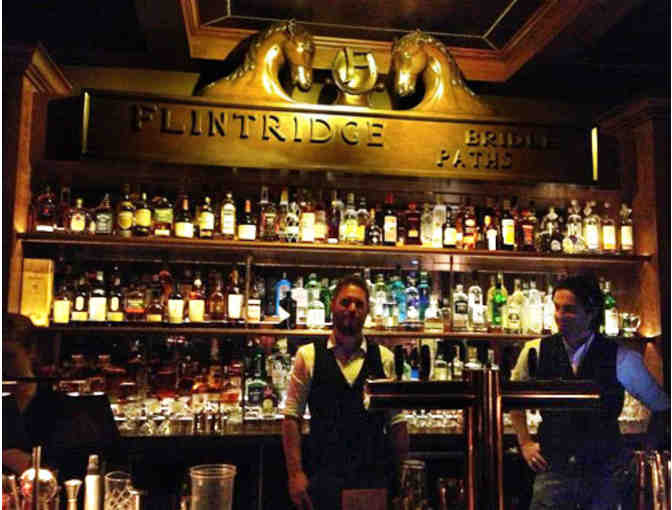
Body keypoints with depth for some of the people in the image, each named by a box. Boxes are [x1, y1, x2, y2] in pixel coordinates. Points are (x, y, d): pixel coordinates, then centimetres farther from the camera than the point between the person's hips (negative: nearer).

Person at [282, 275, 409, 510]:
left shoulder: (384, 358, 2)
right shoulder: (308, 355, -2)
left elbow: (396, 421, 5)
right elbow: (292, 417, -2)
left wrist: (404, 477, 3)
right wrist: (295, 474, -8)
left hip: (375, 477, 2)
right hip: (323, 477, -1)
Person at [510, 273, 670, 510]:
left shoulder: (621, 358, -7)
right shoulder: (536, 351, -5)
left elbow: (661, 405, 8)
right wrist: (525, 442, 7)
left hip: (604, 473, 0)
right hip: (553, 470, 0)